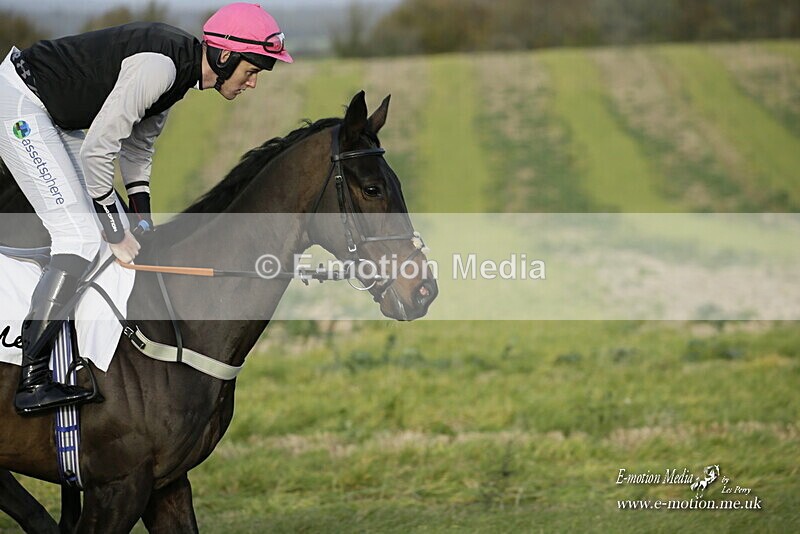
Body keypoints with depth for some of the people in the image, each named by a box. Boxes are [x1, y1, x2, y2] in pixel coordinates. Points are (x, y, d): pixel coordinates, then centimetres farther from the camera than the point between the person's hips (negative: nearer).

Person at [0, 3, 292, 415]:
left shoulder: (181, 68, 5)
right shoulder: (158, 65, -26)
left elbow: (137, 148, 15)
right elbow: (97, 150, -26)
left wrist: (143, 223, 8)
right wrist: (116, 234, -17)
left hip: (56, 115, 11)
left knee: (110, 225, 10)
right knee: (83, 234, -17)